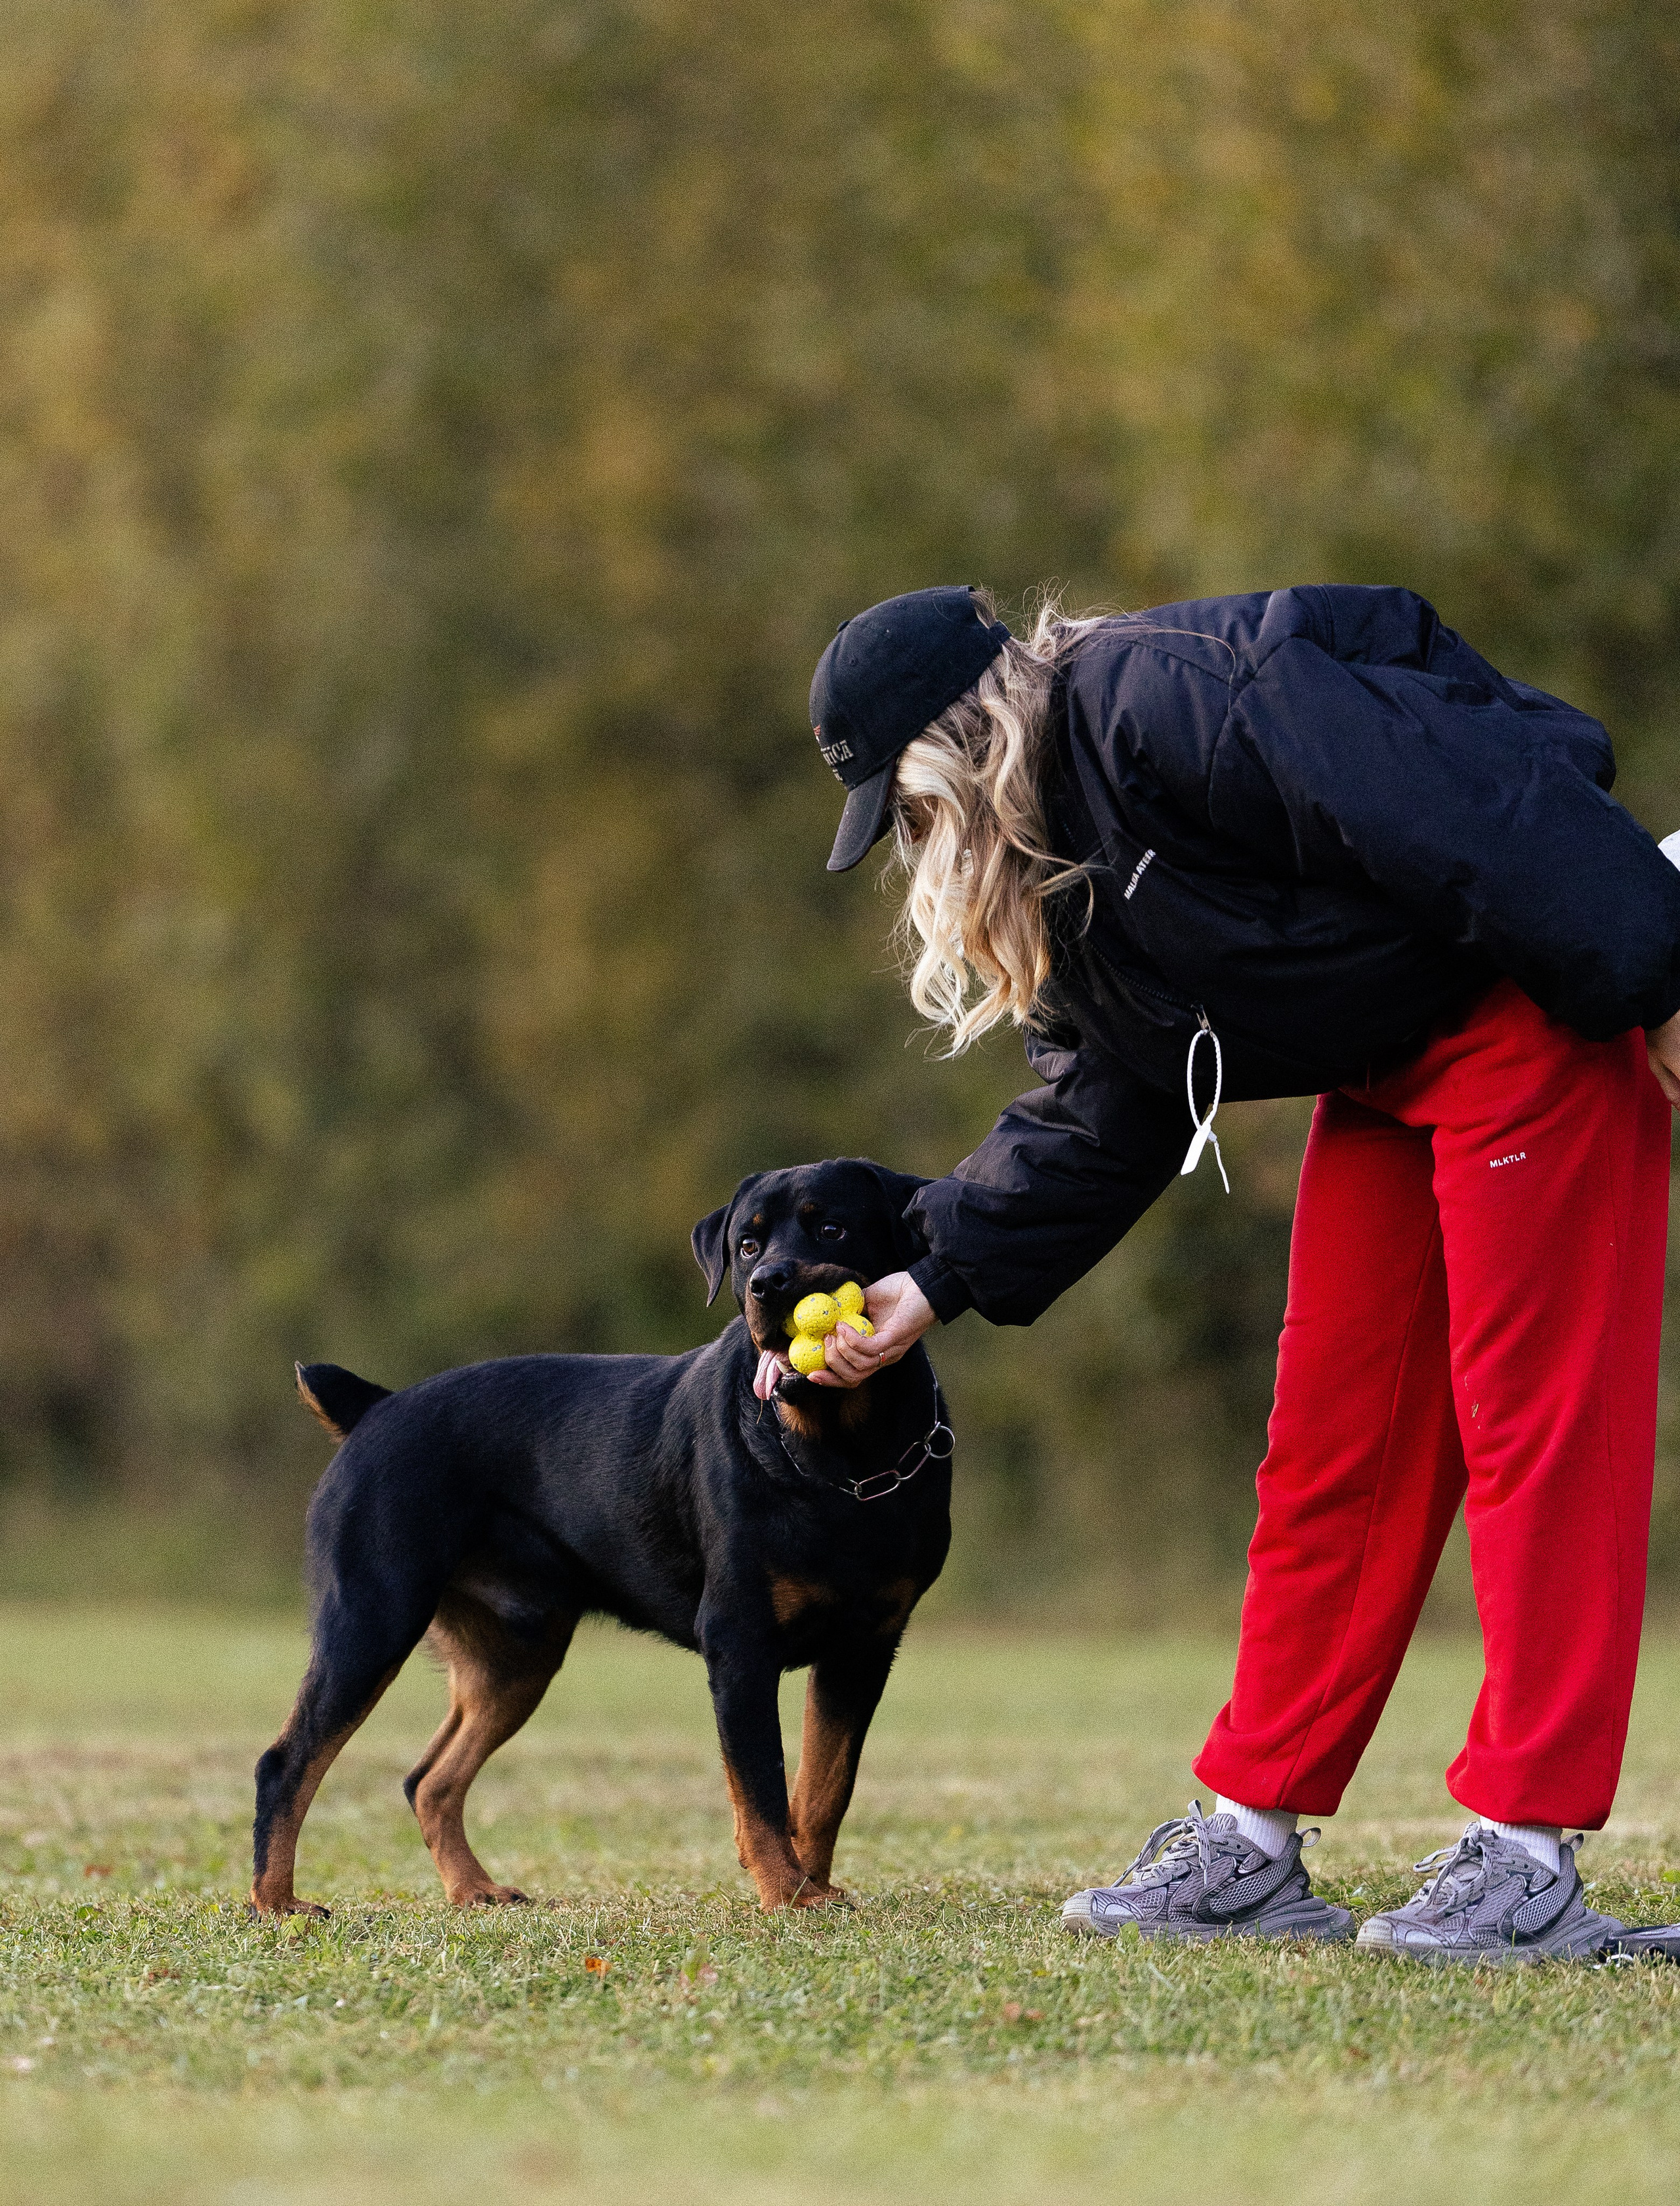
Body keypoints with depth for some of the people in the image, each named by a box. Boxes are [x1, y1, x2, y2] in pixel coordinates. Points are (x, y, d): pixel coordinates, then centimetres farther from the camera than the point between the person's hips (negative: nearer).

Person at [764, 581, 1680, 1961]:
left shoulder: (1170, 700, -22)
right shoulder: (1063, 883, 10)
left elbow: (1463, 803, -27)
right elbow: (1098, 1120, 17)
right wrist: (934, 1286, 11)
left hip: (1535, 1016, -10)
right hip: (1384, 1072, 10)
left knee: (1531, 1410, -10)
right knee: (1335, 1434, 8)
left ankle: (1529, 1859, -10)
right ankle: (1254, 1844, 11)